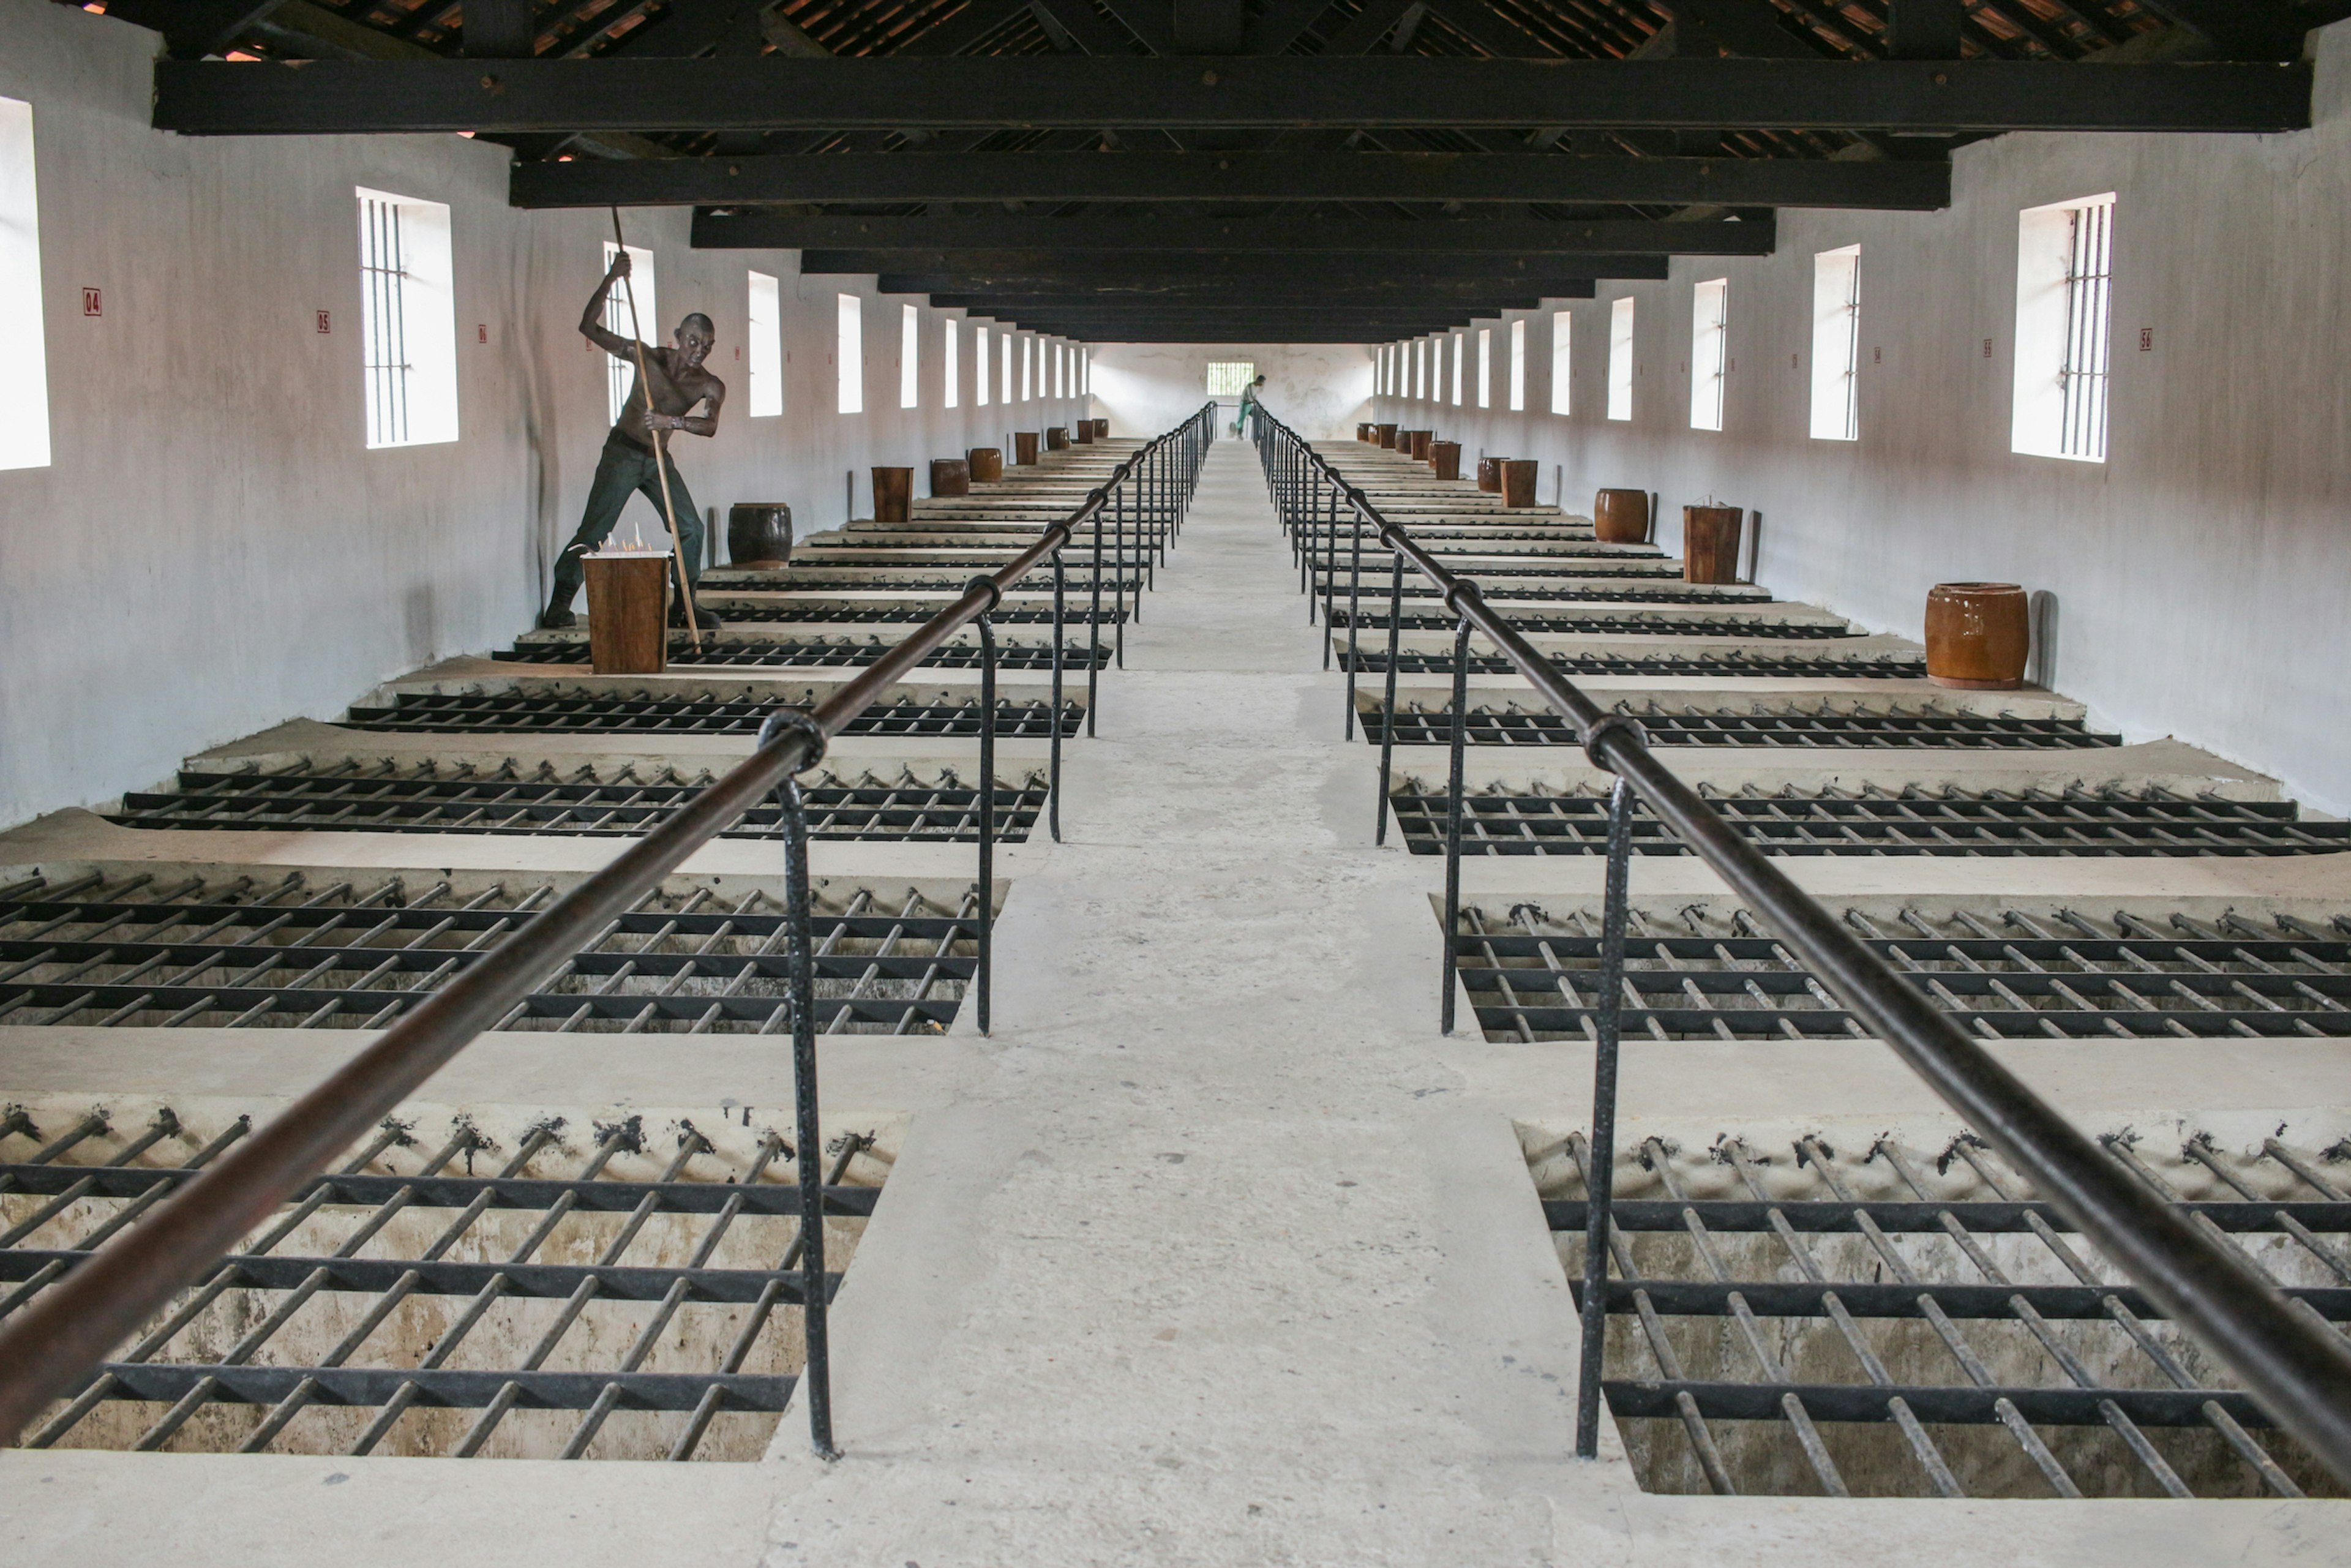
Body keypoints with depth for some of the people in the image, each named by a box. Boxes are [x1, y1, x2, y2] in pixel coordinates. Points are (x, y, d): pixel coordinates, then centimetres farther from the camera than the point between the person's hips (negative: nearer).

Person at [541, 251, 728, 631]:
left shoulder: (710, 386, -6)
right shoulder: (649, 358, -11)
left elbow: (710, 425, -26)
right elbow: (590, 327, -15)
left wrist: (672, 421, -43)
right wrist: (611, 279, -24)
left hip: (660, 459, 4)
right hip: (623, 454, -4)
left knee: (691, 528, 0)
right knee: (594, 530, -9)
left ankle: (682, 606, 12)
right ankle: (558, 606, -6)